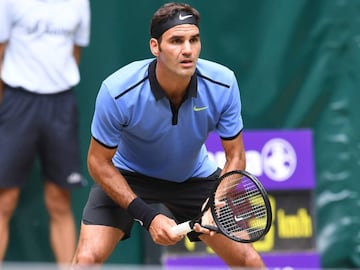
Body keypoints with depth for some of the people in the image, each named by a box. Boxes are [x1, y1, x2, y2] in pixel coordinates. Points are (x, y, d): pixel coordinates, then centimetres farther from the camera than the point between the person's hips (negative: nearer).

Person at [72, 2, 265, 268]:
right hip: (127, 176, -2)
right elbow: (99, 162, -20)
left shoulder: (223, 84, -26)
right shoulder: (117, 91, -32)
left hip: (195, 176, 2)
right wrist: (147, 216, -27)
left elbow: (235, 156, -13)